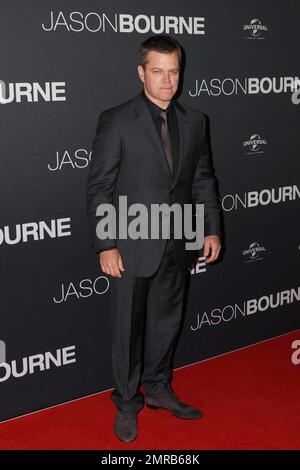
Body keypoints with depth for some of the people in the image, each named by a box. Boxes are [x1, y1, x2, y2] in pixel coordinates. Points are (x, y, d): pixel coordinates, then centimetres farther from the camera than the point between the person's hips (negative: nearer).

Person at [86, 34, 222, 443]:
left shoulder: (194, 121, 5)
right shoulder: (116, 120, -9)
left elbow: (203, 179, 11)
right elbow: (99, 188, -10)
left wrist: (212, 228, 4)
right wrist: (106, 246, -14)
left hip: (178, 246, 5)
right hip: (132, 248, -4)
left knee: (167, 321, 18)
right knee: (128, 328, 9)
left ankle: (158, 387, 39)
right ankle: (127, 403, 28)